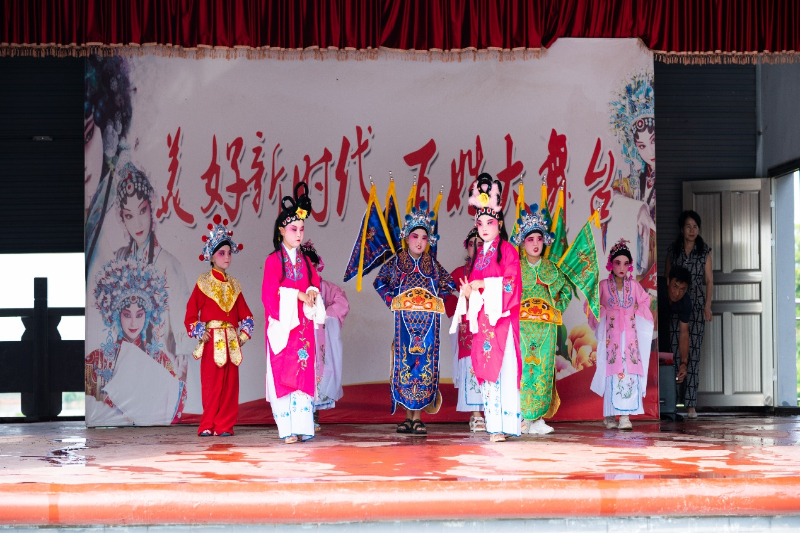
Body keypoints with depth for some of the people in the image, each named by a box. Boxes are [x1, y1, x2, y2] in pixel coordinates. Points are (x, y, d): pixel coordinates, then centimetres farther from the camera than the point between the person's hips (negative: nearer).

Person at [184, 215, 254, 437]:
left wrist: (244, 333, 3)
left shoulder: (233, 285, 14)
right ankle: (208, 425, 0)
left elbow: (244, 312, 15)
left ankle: (224, 425, 4)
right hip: (212, 340, -4)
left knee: (230, 384, 1)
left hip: (231, 340, 4)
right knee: (212, 383, -6)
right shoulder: (204, 283, 1)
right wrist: (199, 333, -9)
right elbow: (191, 312, -1)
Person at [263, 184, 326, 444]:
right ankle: (288, 429, -7)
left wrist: (312, 293, -8)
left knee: (304, 372, -3)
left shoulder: (305, 261, 15)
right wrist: (297, 295, -16)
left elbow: (315, 284, 14)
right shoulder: (273, 260, -1)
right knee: (284, 372, -7)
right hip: (282, 322, -4)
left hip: (303, 323, 5)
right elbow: (270, 292, -9)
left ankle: (302, 426, -5)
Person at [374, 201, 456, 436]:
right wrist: (390, 300, 1)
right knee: (405, 362, -4)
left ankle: (418, 417, 0)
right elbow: (380, 282, 12)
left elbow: (449, 284, 17)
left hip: (428, 320, 1)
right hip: (404, 319, -1)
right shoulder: (396, 261, 7)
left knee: (424, 365, -3)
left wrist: (436, 297, 5)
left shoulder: (432, 264, 11)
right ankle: (408, 416, 2)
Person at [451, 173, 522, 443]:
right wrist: (468, 291, -2)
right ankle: (493, 423, 4)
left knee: (501, 367, -10)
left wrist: (484, 285, -11)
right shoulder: (478, 253, 18)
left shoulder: (507, 250, -1)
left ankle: (503, 424, -11)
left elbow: (511, 284, -10)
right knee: (485, 368, 2)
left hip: (500, 317, -6)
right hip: (481, 319, 6)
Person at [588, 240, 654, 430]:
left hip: (630, 335, 1)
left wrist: (636, 314, 9)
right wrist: (602, 314, 0)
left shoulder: (634, 285, 6)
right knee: (612, 372, -7)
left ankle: (625, 416, -13)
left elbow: (645, 301, 20)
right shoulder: (603, 286, 1)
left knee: (630, 372, -10)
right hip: (611, 335, -1)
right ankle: (610, 416, -1)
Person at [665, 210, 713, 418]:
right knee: (674, 350, -8)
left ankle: (691, 403, -5)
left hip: (696, 304, -1)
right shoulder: (672, 250, 10)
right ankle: (673, 399, -3)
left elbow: (709, 280, 5)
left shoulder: (704, 251, 7)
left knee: (693, 352, -5)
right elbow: (667, 278, 12)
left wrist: (707, 305, -6)